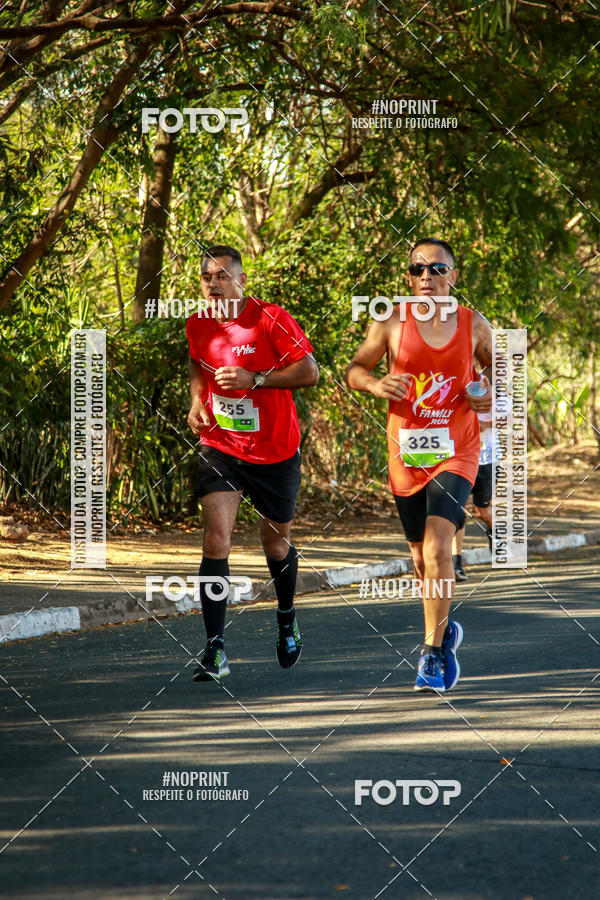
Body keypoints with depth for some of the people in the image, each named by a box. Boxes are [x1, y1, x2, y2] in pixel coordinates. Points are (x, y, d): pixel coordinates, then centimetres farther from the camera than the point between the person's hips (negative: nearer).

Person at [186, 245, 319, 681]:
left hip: (275, 449, -2)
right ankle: (215, 649, -18)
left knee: (276, 540, 14)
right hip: (220, 446, 2)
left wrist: (254, 379, -24)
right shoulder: (198, 325, 1)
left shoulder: (272, 320, -14)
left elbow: (309, 371, -15)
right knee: (216, 539, -16)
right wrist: (197, 399, 3)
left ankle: (287, 620, 44)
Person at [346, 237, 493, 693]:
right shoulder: (392, 322, -2)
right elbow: (354, 369, 6)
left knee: (438, 548, -18)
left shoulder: (474, 325, -1)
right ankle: (444, 630, 40)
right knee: (421, 556, 14)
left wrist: (493, 395, -8)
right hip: (406, 453, 2)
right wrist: (375, 384, -16)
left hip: (455, 453, -2)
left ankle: (433, 653, -11)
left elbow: (498, 369, 14)